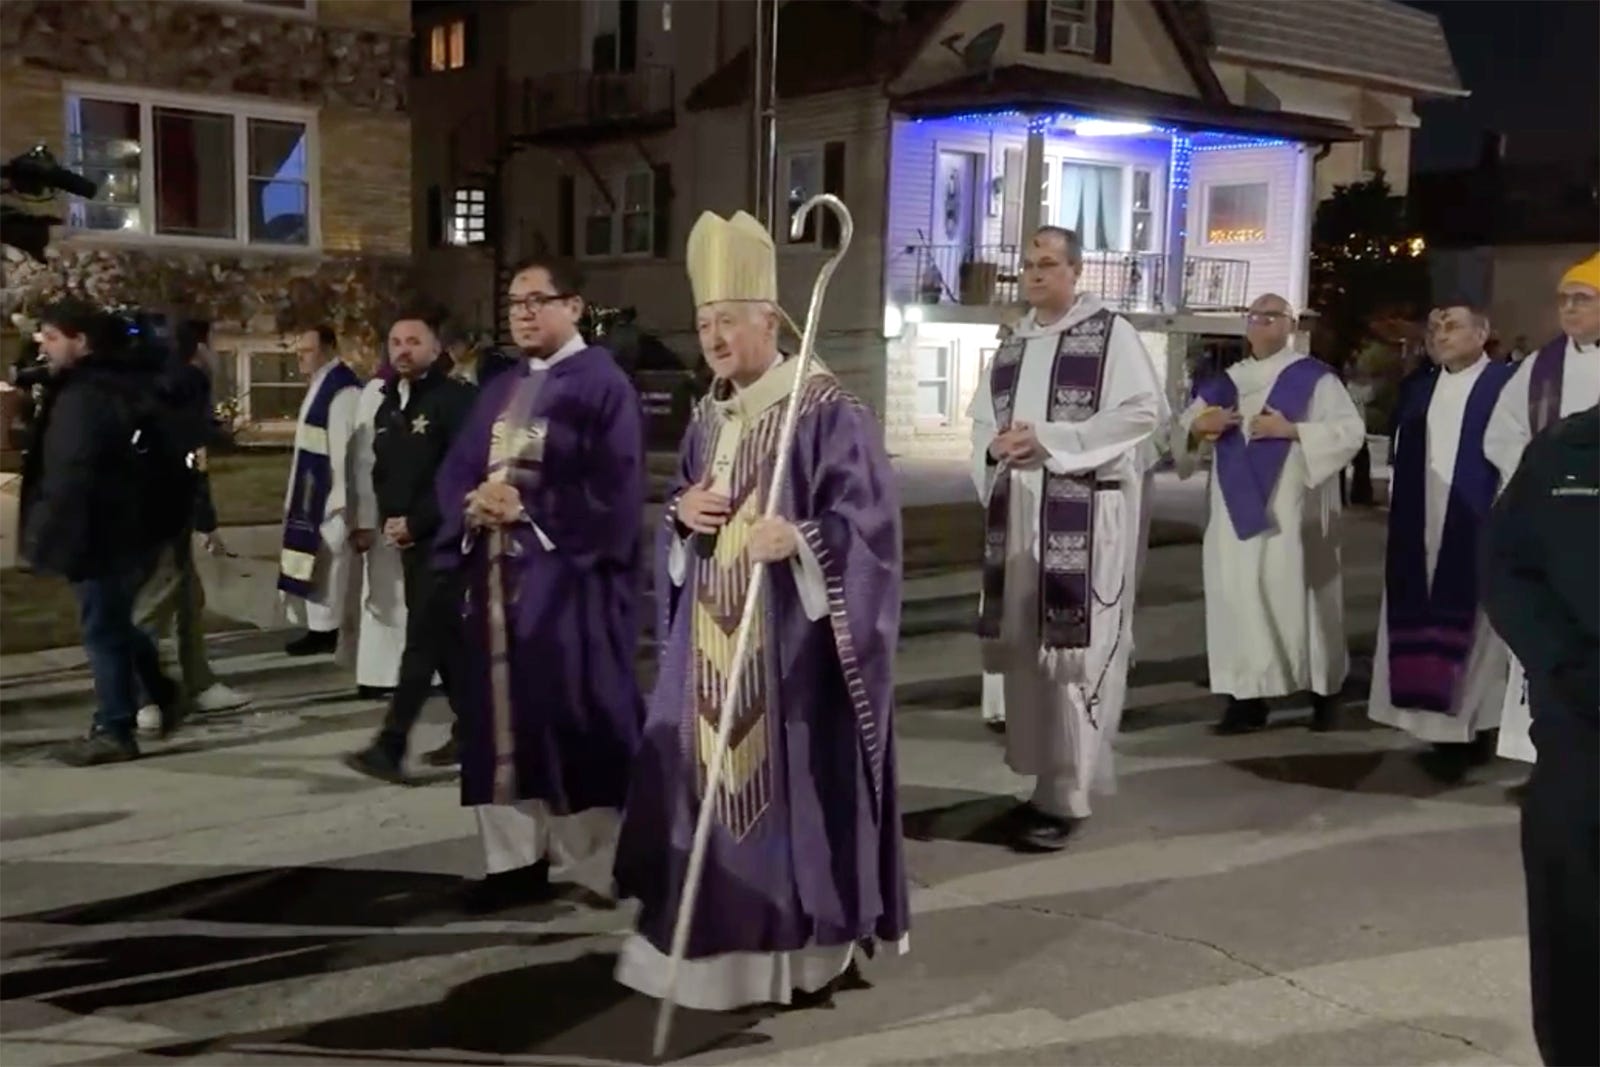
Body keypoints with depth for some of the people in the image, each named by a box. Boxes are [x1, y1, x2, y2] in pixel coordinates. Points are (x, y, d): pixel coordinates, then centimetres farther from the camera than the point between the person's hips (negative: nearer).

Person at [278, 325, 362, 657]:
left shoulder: (342, 389, -19)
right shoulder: (321, 385, 13)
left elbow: (342, 447, -23)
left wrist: (338, 497, -25)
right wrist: (300, 495, 19)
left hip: (328, 490, -10)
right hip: (315, 488, 10)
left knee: (325, 557, -4)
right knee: (317, 557, 13)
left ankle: (325, 630, 4)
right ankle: (318, 627, 20)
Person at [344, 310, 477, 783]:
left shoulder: (456, 399, -11)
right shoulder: (388, 407, 16)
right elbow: (381, 472, 21)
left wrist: (416, 522, -17)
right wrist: (389, 520, 1)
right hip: (410, 540, 8)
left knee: (422, 640, -9)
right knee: (444, 638, 13)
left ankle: (390, 746, -10)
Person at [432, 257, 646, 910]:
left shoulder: (604, 386, -4)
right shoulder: (499, 390, 17)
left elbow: (612, 489, -13)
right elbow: (455, 472, 13)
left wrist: (529, 508, -16)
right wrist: (475, 504, -9)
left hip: (568, 580, -7)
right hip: (496, 576, 7)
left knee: (576, 724, -3)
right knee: (503, 718, 7)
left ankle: (593, 862, 7)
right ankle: (516, 856, 15)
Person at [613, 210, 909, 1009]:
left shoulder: (826, 410, -11)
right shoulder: (707, 417, 12)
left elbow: (864, 516, -16)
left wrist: (800, 539, -33)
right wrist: (681, 512, -2)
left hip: (788, 635, -7)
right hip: (714, 634, 7)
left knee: (790, 778, -3)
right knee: (710, 769, 11)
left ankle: (812, 942, 12)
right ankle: (723, 935, 24)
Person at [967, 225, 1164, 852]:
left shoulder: (1111, 333, -3)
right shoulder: (1014, 344, 17)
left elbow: (1143, 410, -13)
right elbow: (981, 418, 19)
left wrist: (1050, 440, -18)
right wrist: (996, 445, -6)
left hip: (1085, 515, -6)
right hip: (1018, 512, 7)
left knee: (1073, 650, -7)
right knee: (1025, 649, 8)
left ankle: (1066, 796, -1)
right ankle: (1046, 779, 19)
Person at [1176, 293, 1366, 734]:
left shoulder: (1314, 377, 1)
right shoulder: (1225, 382, 15)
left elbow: (1351, 431, -8)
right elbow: (1180, 430, 16)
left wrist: (1291, 430, -18)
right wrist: (1198, 426, -7)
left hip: (1293, 512, -4)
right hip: (1238, 510, 4)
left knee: (1298, 595, -1)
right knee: (1239, 596, 0)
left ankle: (1324, 693, 13)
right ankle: (1247, 699, 4)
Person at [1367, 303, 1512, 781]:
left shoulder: (1506, 385, -7)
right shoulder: (1418, 390, 14)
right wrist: (1397, 505, 11)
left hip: (1478, 531, -6)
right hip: (1422, 531, 6)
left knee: (1469, 630, -2)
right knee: (1425, 632, 6)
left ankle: (1469, 732, 4)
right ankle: (1444, 727, 13)